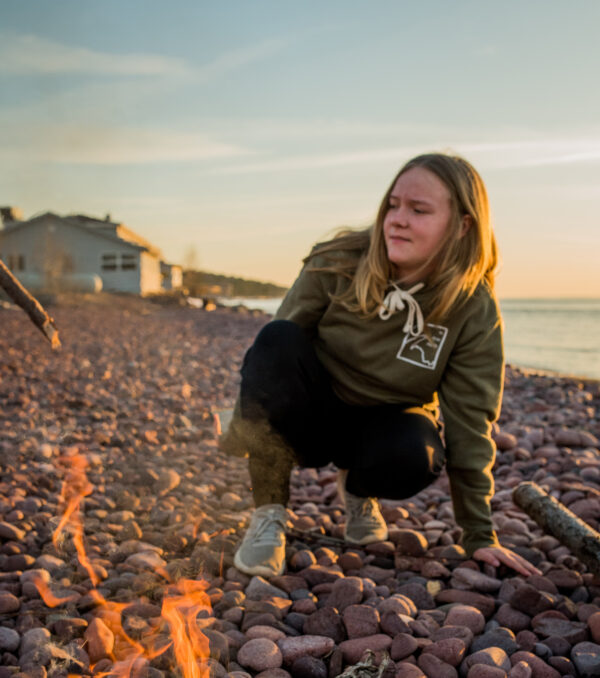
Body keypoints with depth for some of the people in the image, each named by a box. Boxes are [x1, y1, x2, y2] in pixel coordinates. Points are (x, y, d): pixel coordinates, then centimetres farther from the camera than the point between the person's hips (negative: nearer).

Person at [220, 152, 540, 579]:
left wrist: (480, 536, -11)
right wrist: (244, 431, -9)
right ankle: (268, 517, -19)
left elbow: (470, 420, -13)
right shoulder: (337, 264, -17)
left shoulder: (475, 310, -16)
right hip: (308, 413, 1)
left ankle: (357, 489, 4)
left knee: (411, 456, -37)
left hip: (386, 421, 0)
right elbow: (274, 352, -7)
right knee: (279, 339, -31)